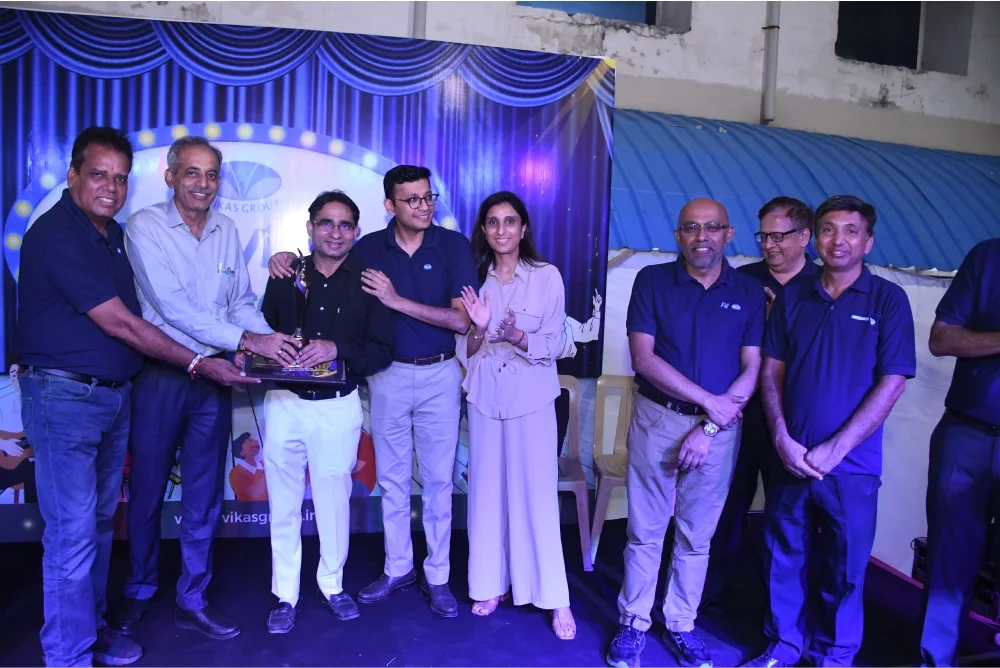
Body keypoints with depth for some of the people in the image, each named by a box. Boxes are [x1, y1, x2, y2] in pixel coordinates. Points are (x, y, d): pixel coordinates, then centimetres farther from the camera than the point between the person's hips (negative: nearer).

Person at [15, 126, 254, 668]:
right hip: (65, 397, -8)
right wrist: (198, 364, -16)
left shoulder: (111, 233, 11)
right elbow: (118, 323, -19)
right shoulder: (56, 234, -16)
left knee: (100, 522, 17)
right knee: (72, 533, -2)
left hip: (115, 395, 8)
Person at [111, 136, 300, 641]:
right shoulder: (145, 226, -9)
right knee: (147, 490, 11)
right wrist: (246, 341, -26)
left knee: (205, 495, 11)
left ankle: (192, 600, 26)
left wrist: (274, 342, -11)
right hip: (159, 376, -3)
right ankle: (139, 591, 33)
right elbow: (172, 306, -19)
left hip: (214, 376, 4)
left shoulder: (227, 230, 6)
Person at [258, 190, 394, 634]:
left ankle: (331, 584, 33)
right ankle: (286, 594, 27)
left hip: (339, 406, -1)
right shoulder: (286, 277, 4)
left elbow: (383, 351, -4)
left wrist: (337, 349, -19)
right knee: (283, 503, 10)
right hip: (284, 403, 1)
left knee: (334, 501, 11)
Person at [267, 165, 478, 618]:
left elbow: (462, 321, -13)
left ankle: (438, 576, 21)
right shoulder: (370, 248, -1)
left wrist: (397, 300, -18)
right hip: (388, 375, 2)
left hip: (440, 375, -2)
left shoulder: (454, 245, -7)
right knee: (391, 478, 12)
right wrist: (288, 258, -8)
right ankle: (397, 568, 29)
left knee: (438, 479, 6)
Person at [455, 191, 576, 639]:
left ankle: (555, 598, 9)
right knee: (487, 489, 8)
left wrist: (519, 336, -23)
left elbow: (554, 345, -5)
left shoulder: (547, 276, -4)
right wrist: (479, 328, -15)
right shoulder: (475, 278, 6)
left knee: (537, 493, -2)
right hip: (484, 395, 3)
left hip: (531, 396, -3)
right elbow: (465, 350, 6)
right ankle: (491, 584, 23)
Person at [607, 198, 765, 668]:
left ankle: (682, 625, 28)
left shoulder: (749, 292, 3)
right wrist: (710, 400, -13)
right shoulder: (652, 281, -2)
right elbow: (643, 356, -10)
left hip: (719, 428, 2)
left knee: (697, 535, 12)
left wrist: (710, 427, -11)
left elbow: (752, 369, -1)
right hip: (657, 418, -1)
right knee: (645, 530, 6)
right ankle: (633, 624, 22)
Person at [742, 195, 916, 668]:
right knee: (785, 557, 11)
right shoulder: (793, 295, 5)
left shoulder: (888, 299, -3)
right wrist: (783, 440, -6)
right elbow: (771, 370, 6)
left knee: (844, 566, 9)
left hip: (852, 464, -2)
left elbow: (891, 383, -8)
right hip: (792, 458, 2)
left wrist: (834, 450, -12)